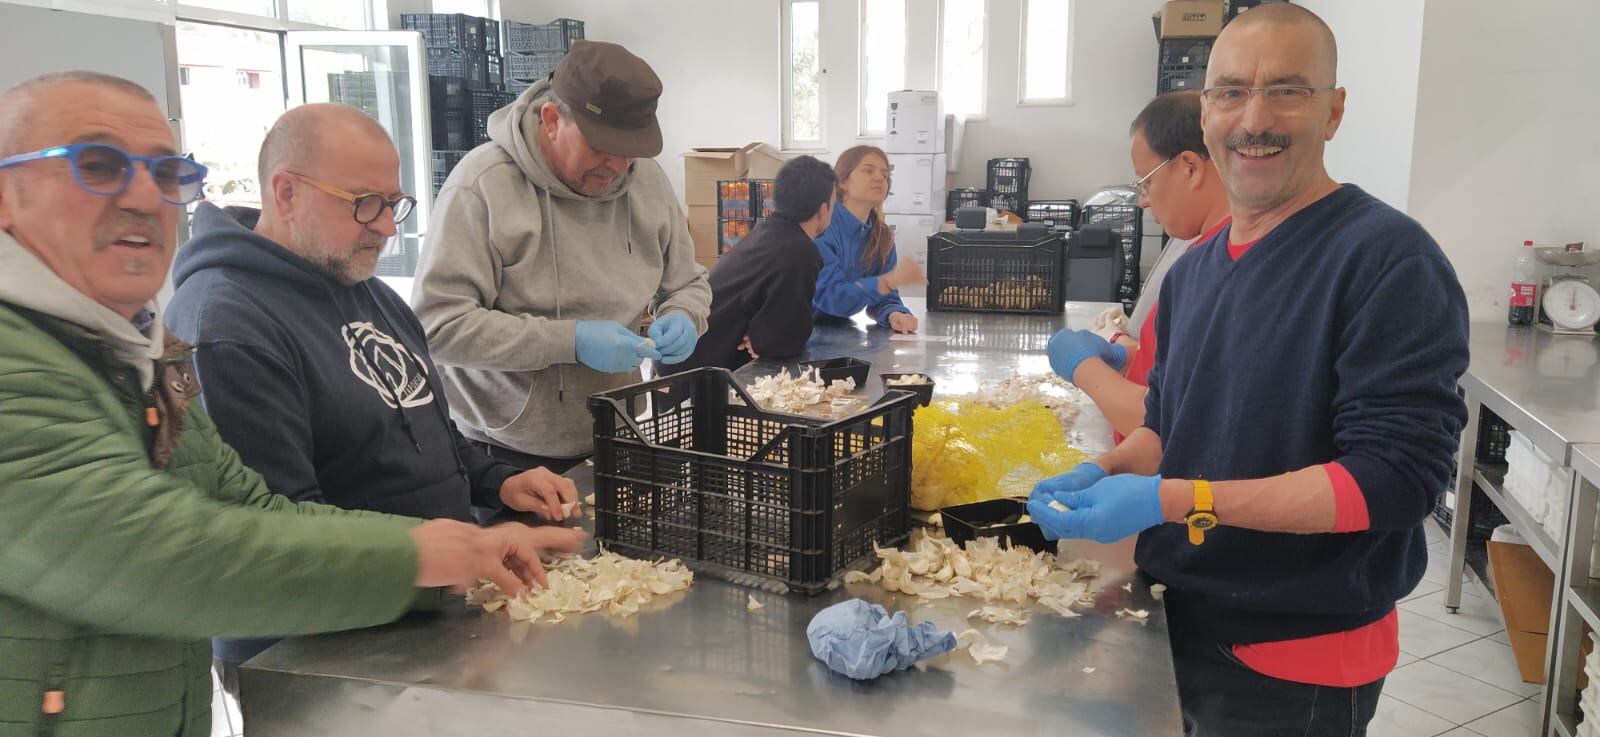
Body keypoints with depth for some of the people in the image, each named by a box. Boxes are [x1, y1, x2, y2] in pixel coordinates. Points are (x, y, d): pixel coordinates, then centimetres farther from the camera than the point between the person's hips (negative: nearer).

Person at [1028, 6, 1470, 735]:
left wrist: (1173, 502, -28)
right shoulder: (1193, 270, 6)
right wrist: (1103, 476, -6)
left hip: (1299, 665, -7)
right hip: (1177, 626, 7)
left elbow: (1397, 475, -23)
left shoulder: (1389, 260, -17)